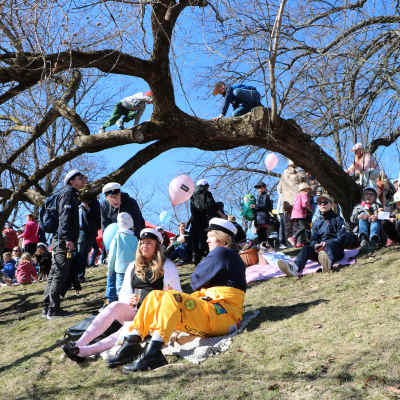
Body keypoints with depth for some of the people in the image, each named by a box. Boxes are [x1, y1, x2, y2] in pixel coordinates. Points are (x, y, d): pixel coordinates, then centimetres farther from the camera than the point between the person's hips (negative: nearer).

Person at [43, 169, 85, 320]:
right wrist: (68, 238, -25)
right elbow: (65, 217, -17)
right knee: (60, 275, -9)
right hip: (64, 240, -10)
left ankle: (47, 309, 15)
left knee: (54, 275, 11)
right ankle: (53, 309, -6)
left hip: (61, 241, 10)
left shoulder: (72, 194, 26)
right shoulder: (68, 192, -5)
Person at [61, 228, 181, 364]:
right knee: (116, 306, -28)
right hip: (134, 311, 4)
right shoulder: (133, 266, 18)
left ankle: (83, 351, -44)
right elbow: (124, 293, 17)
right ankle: (80, 344, -38)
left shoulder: (167, 266, 5)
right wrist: (128, 300, -6)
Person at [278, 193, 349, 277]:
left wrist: (327, 243, -18)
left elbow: (343, 237, -2)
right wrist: (315, 245, -12)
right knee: (306, 248, -26)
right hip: (320, 250, 3)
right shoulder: (316, 223, 22)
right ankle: (295, 267, -58)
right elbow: (313, 239, 14)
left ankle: (328, 262, -75)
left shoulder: (337, 219, 10)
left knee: (328, 245, -38)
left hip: (336, 250, -3)